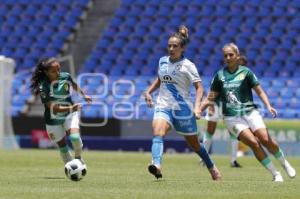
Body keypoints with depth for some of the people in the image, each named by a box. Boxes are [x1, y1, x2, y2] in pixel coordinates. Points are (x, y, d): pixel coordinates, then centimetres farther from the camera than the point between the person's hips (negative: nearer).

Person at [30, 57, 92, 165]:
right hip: (53, 120, -1)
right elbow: (53, 108, -32)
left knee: (75, 137, -22)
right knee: (62, 146, 7)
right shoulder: (43, 87, -27)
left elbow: (74, 85, 10)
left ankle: (78, 157, 5)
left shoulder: (65, 77, -15)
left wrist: (83, 95, 24)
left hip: (69, 115, 1)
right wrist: (71, 108, -46)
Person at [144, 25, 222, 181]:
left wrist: (197, 106, -25)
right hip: (163, 107, 3)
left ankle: (212, 168, 37)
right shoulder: (162, 61, 8)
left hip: (183, 109, -3)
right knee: (157, 134, -28)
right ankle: (156, 165, -48)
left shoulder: (187, 65, -7)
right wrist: (148, 92, 14)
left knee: (194, 144, 12)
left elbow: (199, 87, -12)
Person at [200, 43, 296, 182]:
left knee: (266, 140, -16)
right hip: (232, 117, 0)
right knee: (253, 143, -18)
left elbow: (260, 92, 2)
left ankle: (285, 164, 10)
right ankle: (276, 174, -9)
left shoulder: (245, 72, 1)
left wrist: (268, 106, -13)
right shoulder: (220, 75, 5)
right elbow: (210, 98, 10)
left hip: (250, 112, 0)